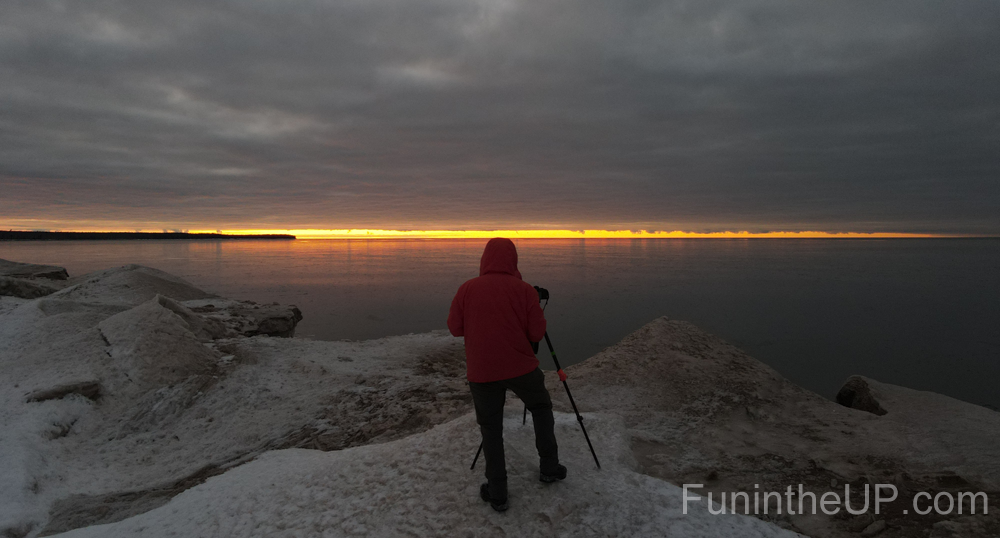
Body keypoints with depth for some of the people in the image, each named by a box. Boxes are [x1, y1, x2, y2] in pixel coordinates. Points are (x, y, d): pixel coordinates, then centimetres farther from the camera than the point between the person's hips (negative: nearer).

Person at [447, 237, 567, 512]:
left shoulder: (467, 289, -4)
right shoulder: (524, 290, -7)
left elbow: (455, 327, 2)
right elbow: (537, 333, -7)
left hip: (481, 373, 1)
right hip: (521, 368, 0)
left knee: (491, 429, 13)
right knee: (541, 407, 25)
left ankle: (497, 493, 16)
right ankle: (549, 468, 28)